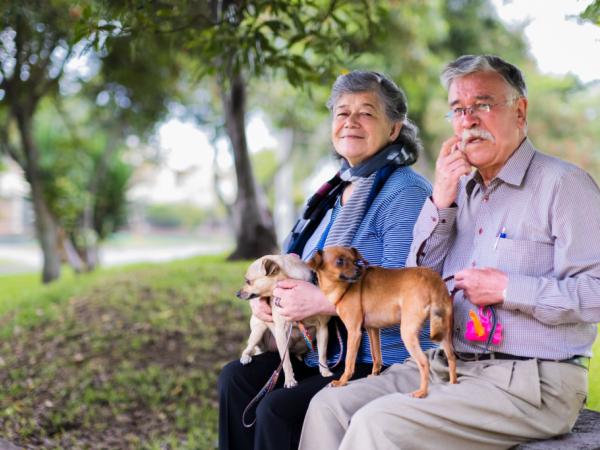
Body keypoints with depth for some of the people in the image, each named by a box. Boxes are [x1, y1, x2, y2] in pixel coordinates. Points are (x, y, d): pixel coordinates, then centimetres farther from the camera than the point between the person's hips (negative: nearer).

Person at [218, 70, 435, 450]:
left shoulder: (406, 193, -14)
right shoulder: (337, 190, 14)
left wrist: (322, 301, -24)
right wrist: (267, 293, 1)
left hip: (386, 359, -9)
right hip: (327, 351, 9)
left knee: (278, 410, -23)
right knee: (238, 378, -1)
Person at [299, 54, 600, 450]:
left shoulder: (563, 184, -7)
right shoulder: (460, 187, 15)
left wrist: (509, 289, -18)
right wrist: (440, 201, 1)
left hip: (532, 384, -7)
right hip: (448, 366, 7)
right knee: (329, 406, -7)